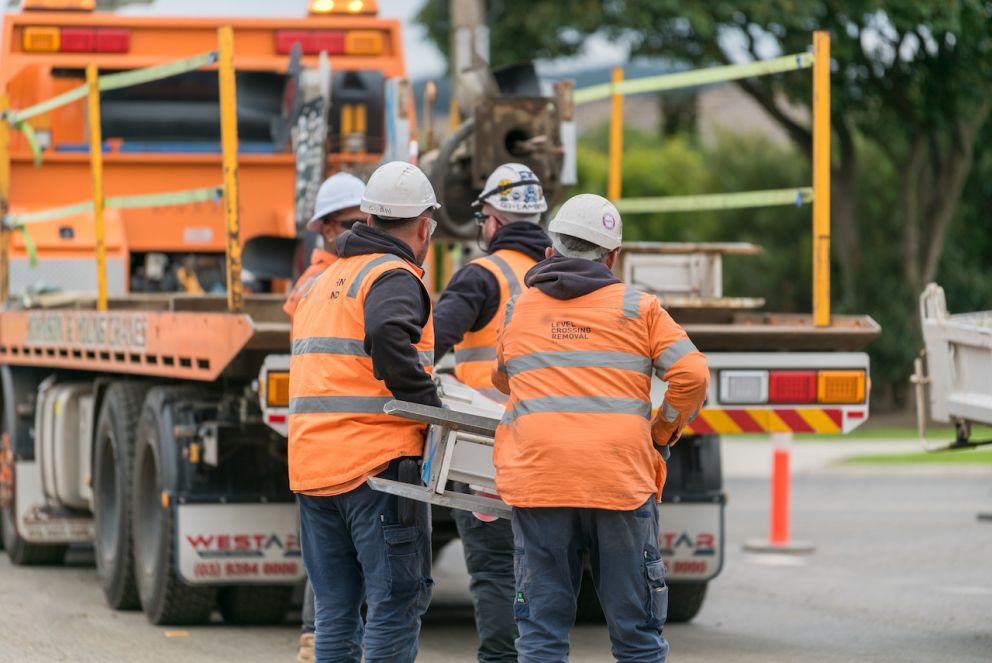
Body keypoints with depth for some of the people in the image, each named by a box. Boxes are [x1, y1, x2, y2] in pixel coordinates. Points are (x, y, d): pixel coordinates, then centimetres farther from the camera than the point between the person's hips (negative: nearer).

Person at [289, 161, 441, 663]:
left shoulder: (322, 281, 22)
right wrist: (430, 402, -18)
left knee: (335, 607, 11)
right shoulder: (394, 277, -6)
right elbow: (388, 338, -27)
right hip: (376, 462, -8)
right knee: (397, 601, -5)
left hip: (312, 465, 8)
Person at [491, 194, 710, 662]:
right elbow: (691, 376, -2)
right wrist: (663, 431, 14)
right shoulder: (638, 309, 6)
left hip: (537, 481, 1)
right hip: (622, 481, -1)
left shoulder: (517, 311, 14)